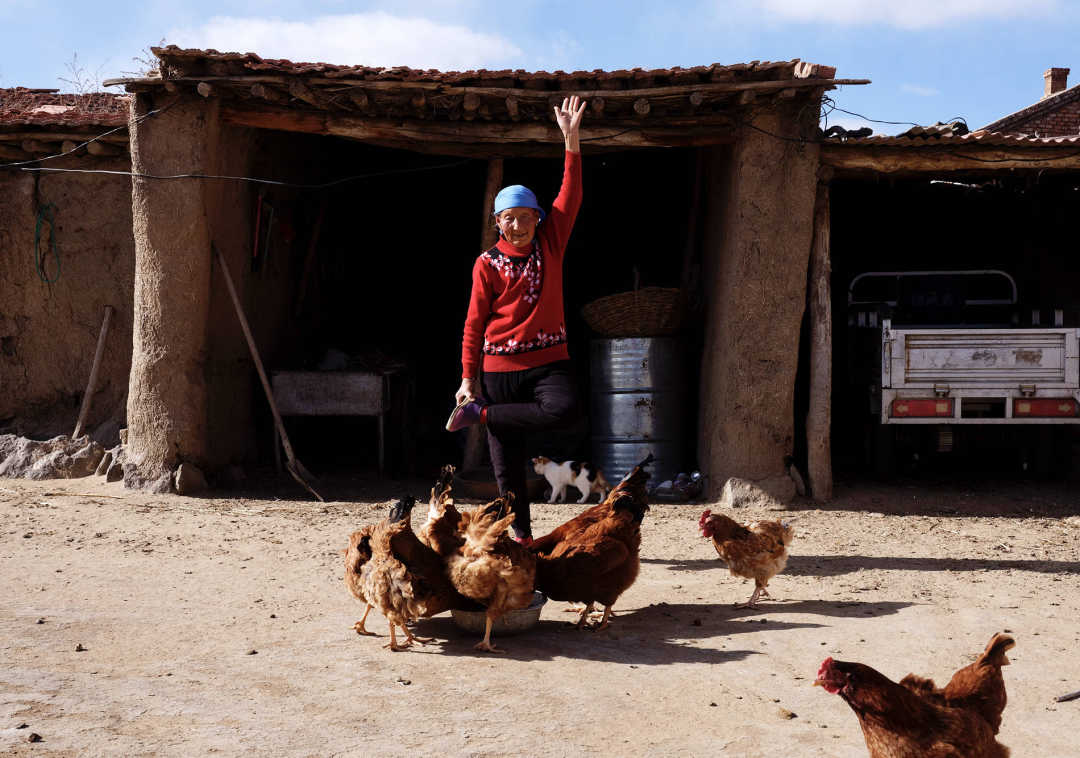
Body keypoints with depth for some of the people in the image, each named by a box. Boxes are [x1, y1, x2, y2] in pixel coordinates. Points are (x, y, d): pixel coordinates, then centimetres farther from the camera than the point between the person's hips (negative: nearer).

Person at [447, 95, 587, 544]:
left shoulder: (550, 244, 6)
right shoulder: (487, 264, 0)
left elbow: (571, 195, 0)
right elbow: (474, 323, 1)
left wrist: (571, 140, -7)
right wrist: (468, 378, -2)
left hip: (549, 360, 2)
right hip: (500, 366, -2)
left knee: (566, 412, -30)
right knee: (507, 458, 1)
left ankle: (480, 413, -11)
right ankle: (521, 533, 17)